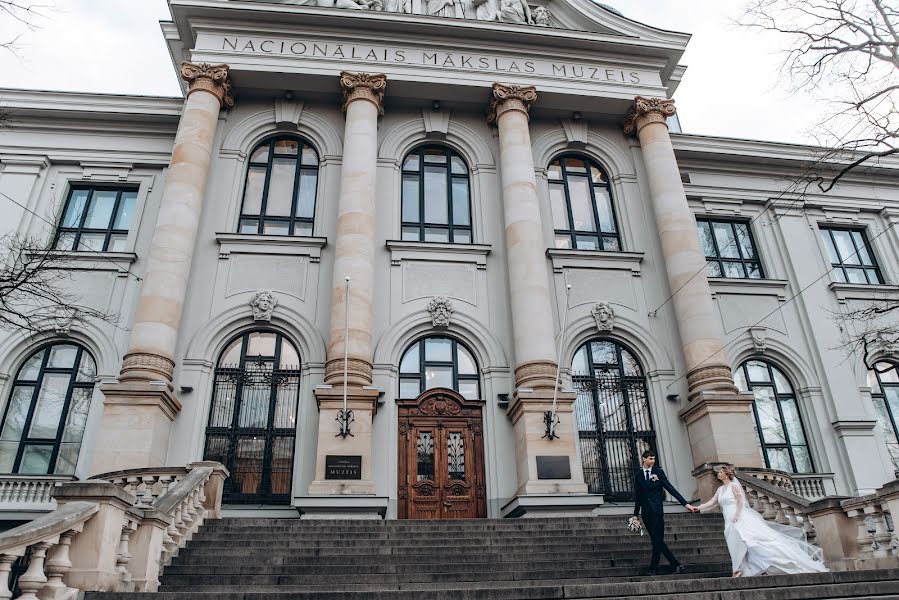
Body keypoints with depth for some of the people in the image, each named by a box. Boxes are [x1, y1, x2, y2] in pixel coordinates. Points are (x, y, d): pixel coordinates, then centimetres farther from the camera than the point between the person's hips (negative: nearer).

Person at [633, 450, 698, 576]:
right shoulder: (638, 474, 8)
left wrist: (686, 504, -8)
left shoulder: (659, 472, 2)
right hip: (646, 512, 3)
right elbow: (638, 496, 11)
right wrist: (636, 515, 11)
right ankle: (676, 565, 13)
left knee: (657, 540, -4)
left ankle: (653, 568, 6)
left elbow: (671, 489, -1)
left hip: (656, 511, -2)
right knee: (656, 540, 4)